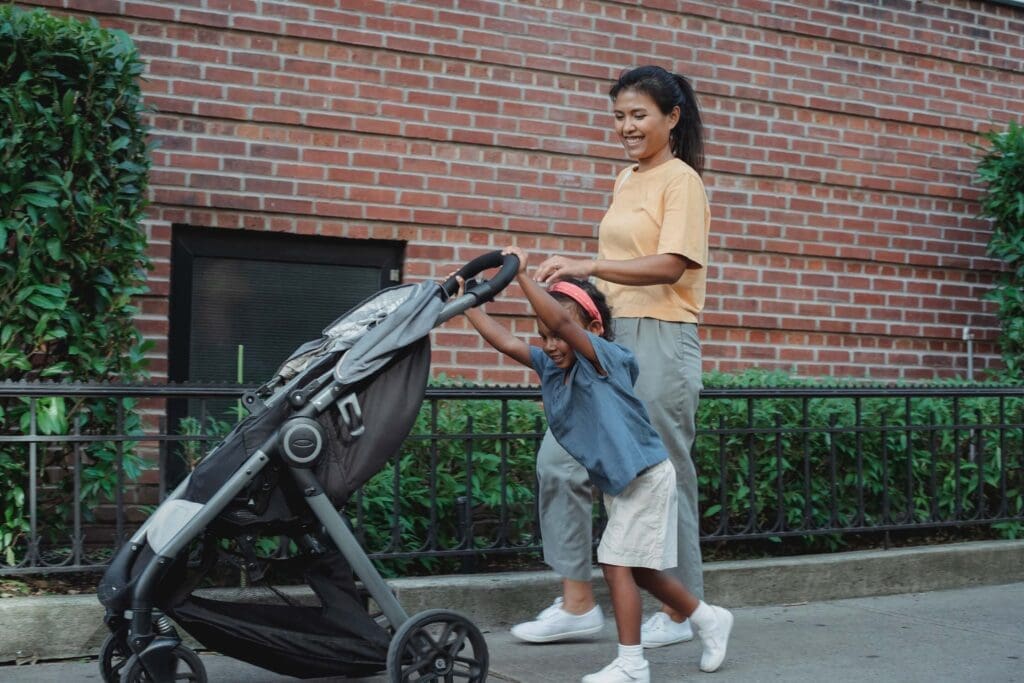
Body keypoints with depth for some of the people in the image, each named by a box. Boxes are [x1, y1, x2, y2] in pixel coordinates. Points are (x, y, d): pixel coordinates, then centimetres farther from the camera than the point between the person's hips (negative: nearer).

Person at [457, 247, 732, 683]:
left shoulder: (603, 359, -21)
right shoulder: (549, 367, 0)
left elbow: (560, 320, -36)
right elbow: (505, 342, -5)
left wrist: (521, 274, -37)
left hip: (646, 477, -9)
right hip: (616, 483, 9)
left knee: (617, 562, -9)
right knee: (640, 569, 17)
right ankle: (709, 619, 36)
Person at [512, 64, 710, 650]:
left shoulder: (680, 180, -6)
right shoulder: (626, 181, 19)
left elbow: (670, 265, -19)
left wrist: (589, 266, -29)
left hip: (660, 339, -8)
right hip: (609, 335, 8)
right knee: (560, 460, 1)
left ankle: (682, 612, 17)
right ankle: (577, 603, 11)